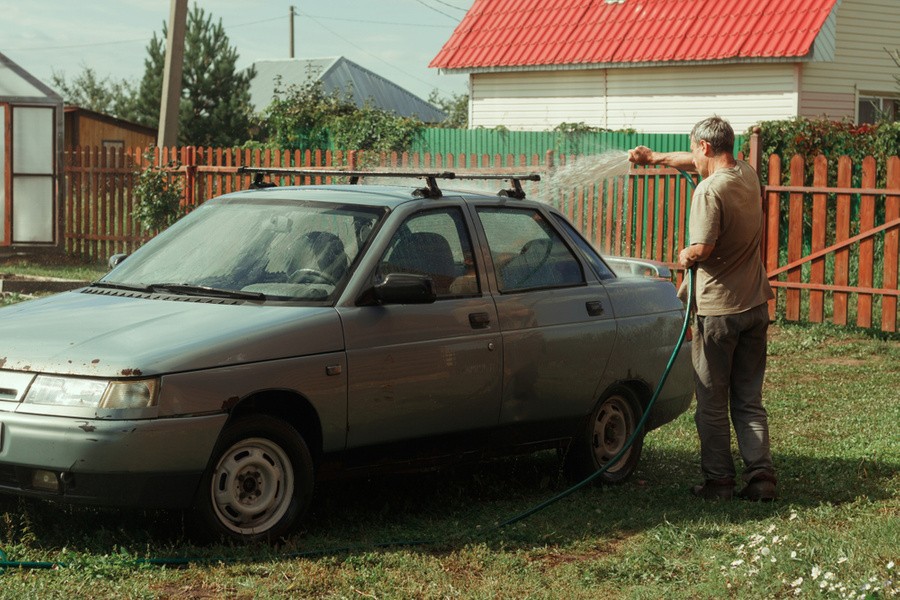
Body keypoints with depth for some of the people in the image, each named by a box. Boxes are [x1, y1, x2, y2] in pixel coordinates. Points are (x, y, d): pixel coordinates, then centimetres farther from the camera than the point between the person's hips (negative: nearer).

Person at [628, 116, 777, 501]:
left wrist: (685, 257, -2)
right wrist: (655, 158, 30)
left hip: (718, 310, -7)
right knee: (749, 401, 12)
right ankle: (761, 477, 6)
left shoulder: (710, 190, -18)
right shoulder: (748, 176, 6)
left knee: (712, 405, 5)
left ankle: (718, 481, 9)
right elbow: (704, 162, 25)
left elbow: (702, 249, -24)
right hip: (755, 306, 7)